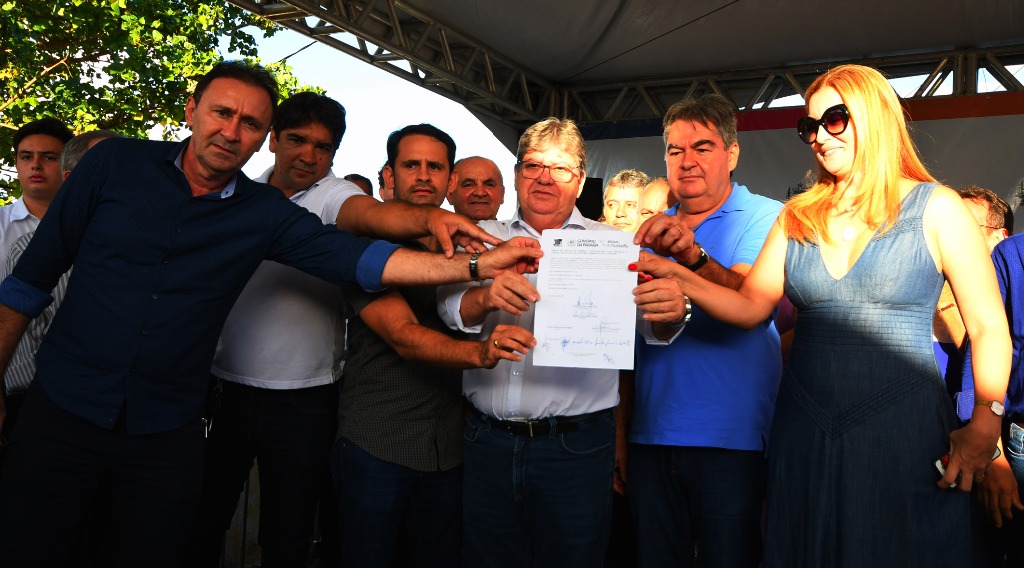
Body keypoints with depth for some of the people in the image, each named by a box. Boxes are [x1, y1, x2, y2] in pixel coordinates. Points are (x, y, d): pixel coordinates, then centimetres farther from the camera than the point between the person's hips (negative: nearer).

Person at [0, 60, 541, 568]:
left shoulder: (266, 214, -3)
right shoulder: (115, 163, -4)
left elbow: (354, 256, -12)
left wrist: (478, 264, -21)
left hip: (167, 430, 1)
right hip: (62, 408, 0)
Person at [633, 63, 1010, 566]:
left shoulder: (936, 208, -1)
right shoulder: (797, 216, 10)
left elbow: (989, 329, -3)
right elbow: (751, 307, 2)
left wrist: (984, 424, -15)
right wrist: (678, 275, -12)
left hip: (904, 431, -3)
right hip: (805, 430, 4)